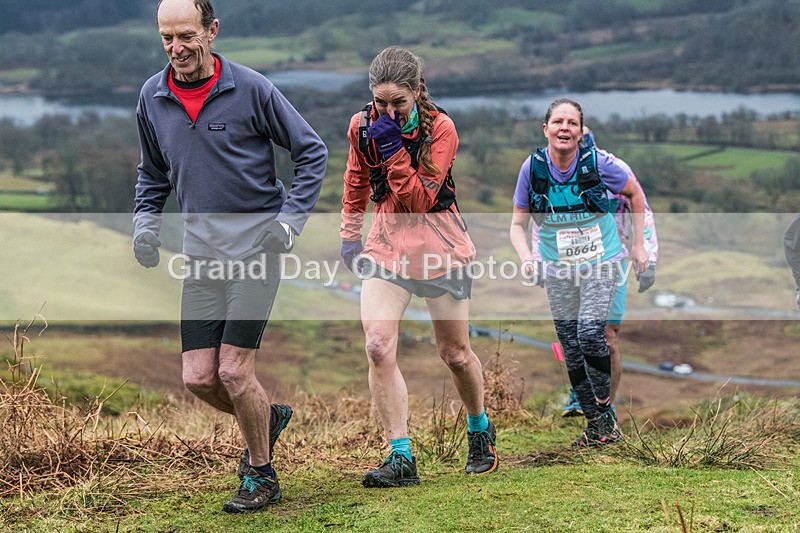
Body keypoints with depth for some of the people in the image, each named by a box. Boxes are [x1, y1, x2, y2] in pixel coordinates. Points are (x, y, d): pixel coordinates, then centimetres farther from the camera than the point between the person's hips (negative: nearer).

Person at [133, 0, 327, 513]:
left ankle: (261, 474, 13)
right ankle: (267, 417, 31)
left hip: (256, 244, -5)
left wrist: (291, 218, -9)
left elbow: (313, 151, -1)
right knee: (199, 377, 0)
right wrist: (146, 222, 6)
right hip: (202, 251, 5)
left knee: (234, 370, -9)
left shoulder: (251, 89, -9)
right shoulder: (152, 97, 5)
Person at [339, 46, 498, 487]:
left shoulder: (439, 128, -15)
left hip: (438, 242, -2)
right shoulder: (362, 125, -4)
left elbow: (420, 199, -20)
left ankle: (480, 430, 37)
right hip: (386, 240, 3)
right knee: (378, 347, -17)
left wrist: (393, 149, -27)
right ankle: (401, 458, -12)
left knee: (454, 353, 7)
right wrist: (349, 230, 17)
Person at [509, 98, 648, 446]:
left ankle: (605, 411, 1)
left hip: (601, 261, -3)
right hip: (557, 270, 3)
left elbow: (635, 194, 4)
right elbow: (518, 224, 1)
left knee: (590, 334, -19)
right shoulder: (532, 168, -8)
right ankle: (593, 424, 15)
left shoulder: (598, 162, -14)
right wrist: (526, 258, -18)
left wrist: (638, 245, 5)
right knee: (570, 349, 3)